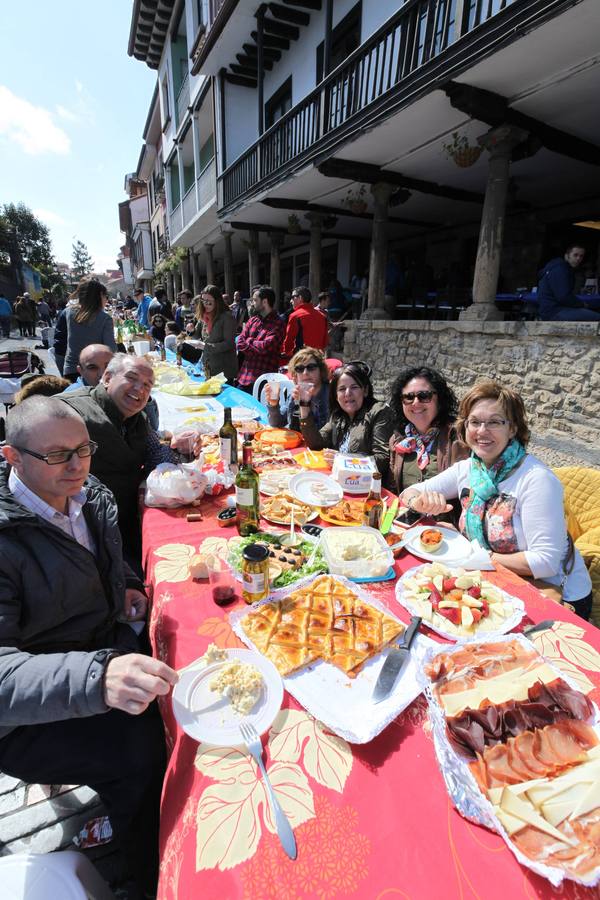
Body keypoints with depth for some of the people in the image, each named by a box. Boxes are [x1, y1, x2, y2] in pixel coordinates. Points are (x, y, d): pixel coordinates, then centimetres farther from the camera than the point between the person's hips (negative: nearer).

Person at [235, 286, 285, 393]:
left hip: (263, 379, -6)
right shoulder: (252, 320, 13)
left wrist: (249, 341, -1)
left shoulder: (278, 324, -9)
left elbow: (265, 347, -19)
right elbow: (240, 343, 7)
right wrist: (256, 348, -9)